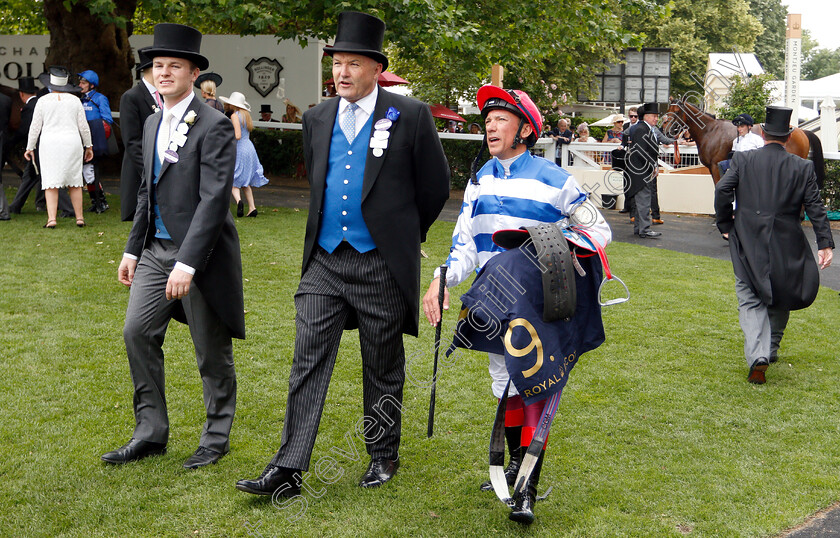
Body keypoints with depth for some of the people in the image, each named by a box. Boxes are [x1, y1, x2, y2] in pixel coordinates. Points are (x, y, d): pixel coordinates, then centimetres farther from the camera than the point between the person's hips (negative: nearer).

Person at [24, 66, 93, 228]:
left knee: (51, 183, -1)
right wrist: (88, 146, 16)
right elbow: (83, 126, 6)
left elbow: (35, 126, 2)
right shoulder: (74, 100, 3)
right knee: (74, 182, 9)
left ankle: (51, 218, -11)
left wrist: (30, 148, 12)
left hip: (50, 143, -1)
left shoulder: (43, 101, 0)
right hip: (72, 142, 1)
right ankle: (79, 217, 9)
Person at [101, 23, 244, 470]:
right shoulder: (152, 123, 13)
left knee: (212, 351, 4)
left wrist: (187, 262, -25)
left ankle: (216, 438, 21)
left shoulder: (214, 126, -14)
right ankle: (150, 433, 16)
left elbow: (214, 199, -21)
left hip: (200, 253, -7)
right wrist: (132, 249, 17)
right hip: (157, 249, 8)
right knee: (137, 332, 3)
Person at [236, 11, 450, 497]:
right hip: (325, 260, 4)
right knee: (308, 362, -1)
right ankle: (289, 470, 0)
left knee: (383, 367, 10)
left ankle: (384, 456, 27)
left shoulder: (410, 115, -6)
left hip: (381, 265, -4)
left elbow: (436, 184, 3)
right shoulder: (318, 118, 8)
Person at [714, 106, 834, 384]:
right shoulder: (803, 167, 0)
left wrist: (725, 225, 4)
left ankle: (758, 356, -19)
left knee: (750, 301, -1)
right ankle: (771, 350, 29)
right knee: (780, 299, 20)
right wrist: (825, 244, -1)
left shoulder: (742, 159, -1)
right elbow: (815, 207, -2)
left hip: (748, 244, -1)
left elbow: (722, 190, -9)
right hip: (787, 245, 1)